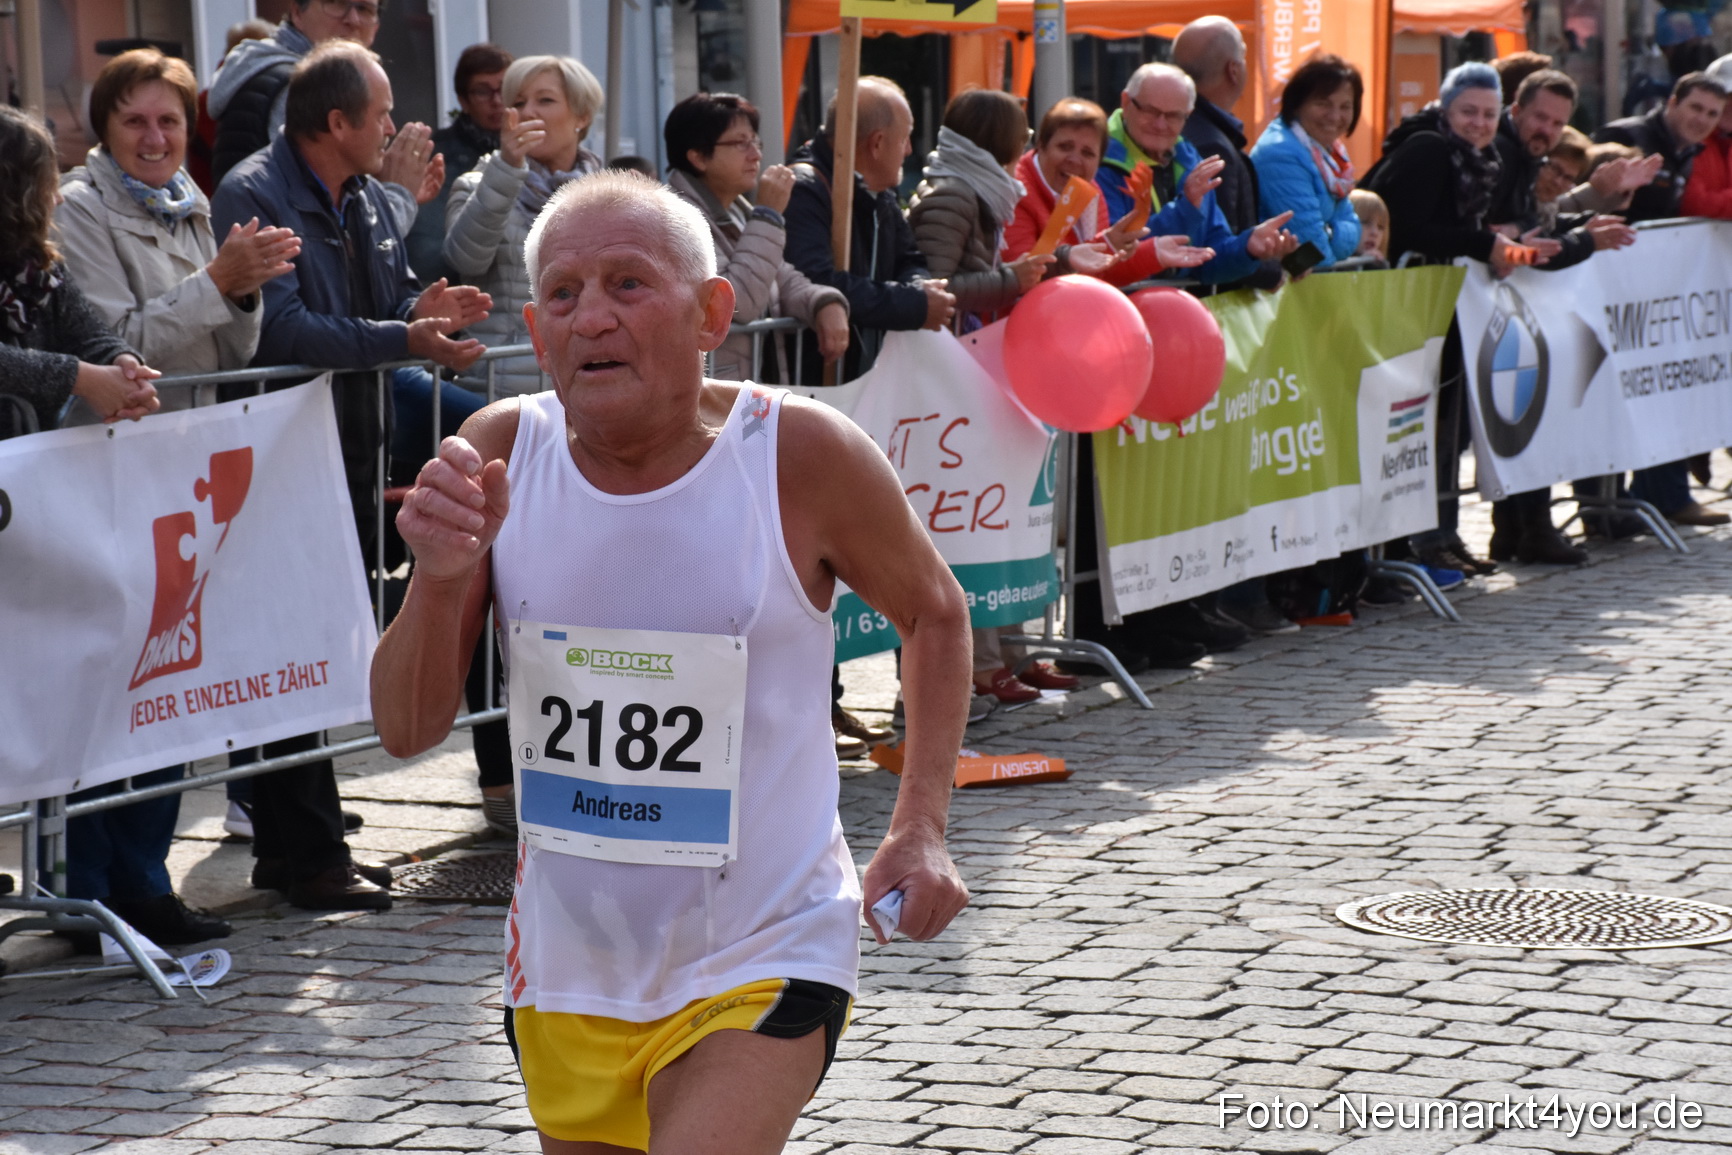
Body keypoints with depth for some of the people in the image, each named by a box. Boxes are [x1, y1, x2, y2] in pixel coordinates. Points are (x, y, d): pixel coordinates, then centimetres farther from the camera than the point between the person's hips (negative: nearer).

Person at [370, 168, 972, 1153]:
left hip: (761, 962, -4)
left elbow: (934, 613, 6)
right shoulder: (501, 451, -6)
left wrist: (922, 827, -3)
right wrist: (440, 580, -22)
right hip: (567, 963, 4)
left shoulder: (802, 453, -14)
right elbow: (408, 732, -4)